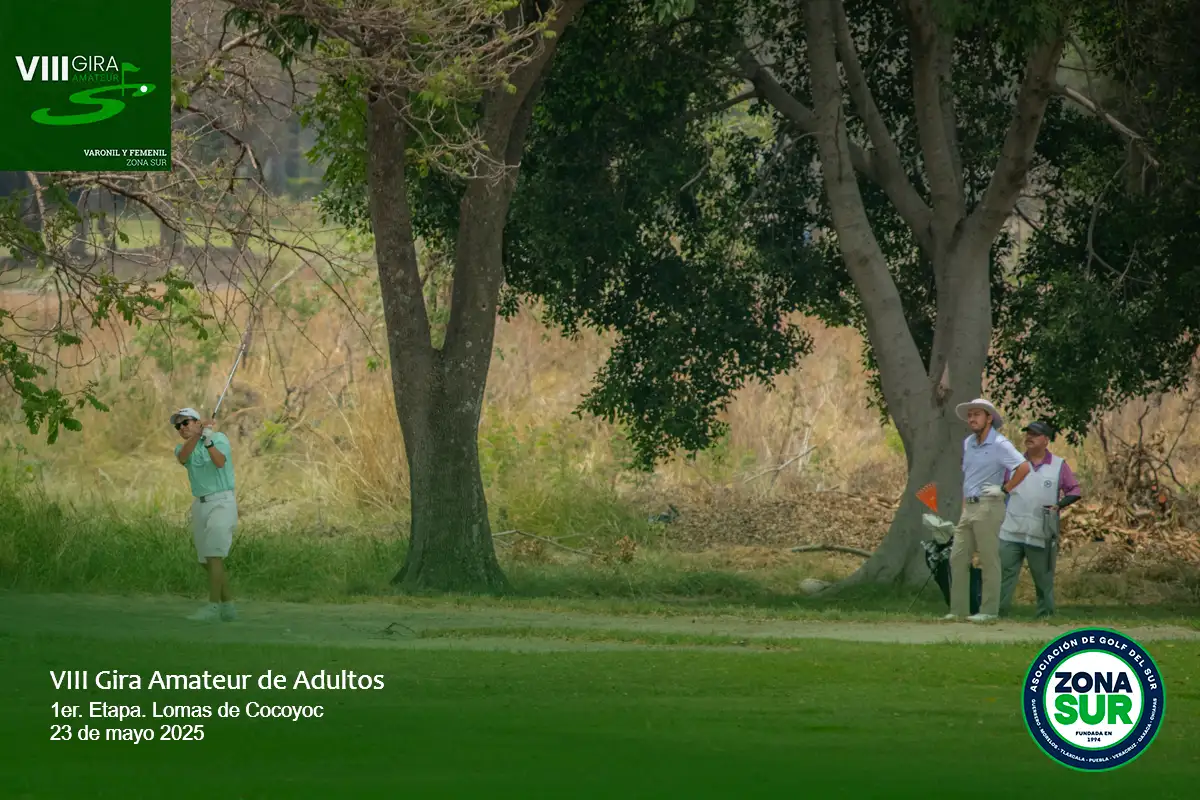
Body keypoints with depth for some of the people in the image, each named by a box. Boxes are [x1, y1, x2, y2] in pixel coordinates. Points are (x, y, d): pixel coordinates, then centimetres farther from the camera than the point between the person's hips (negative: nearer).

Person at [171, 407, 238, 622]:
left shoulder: (219, 438, 0)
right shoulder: (182, 448, 13)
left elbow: (220, 462, -19)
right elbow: (183, 457, -13)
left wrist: (207, 440, -35)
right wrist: (198, 434, -30)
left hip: (222, 502, -7)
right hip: (200, 505, 7)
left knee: (214, 555, -18)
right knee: (208, 560, 7)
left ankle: (213, 607, -22)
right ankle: (228, 607, 15)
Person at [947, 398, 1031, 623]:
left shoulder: (999, 445, -10)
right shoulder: (968, 443, 15)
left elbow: (1023, 468, -19)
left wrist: (1005, 489, -13)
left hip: (988, 507, -8)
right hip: (968, 507, 8)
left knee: (989, 560, -5)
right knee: (957, 558, 4)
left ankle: (989, 610, -2)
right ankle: (958, 610, 6)